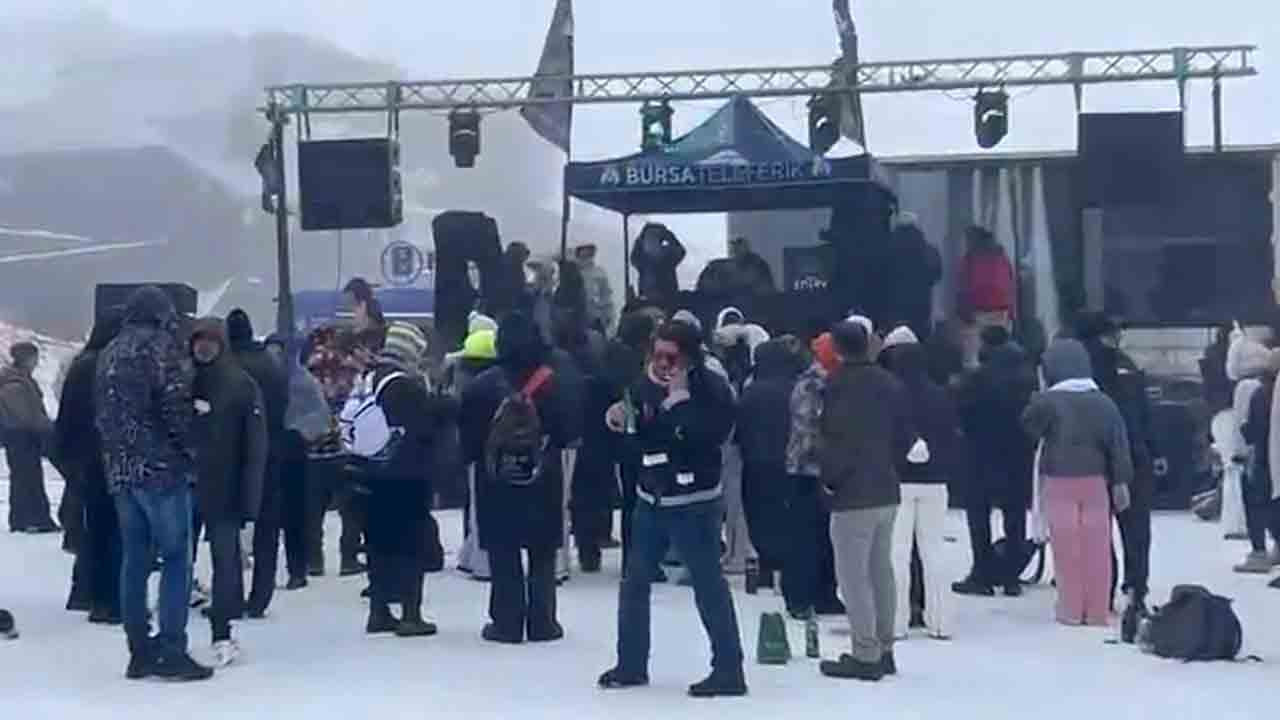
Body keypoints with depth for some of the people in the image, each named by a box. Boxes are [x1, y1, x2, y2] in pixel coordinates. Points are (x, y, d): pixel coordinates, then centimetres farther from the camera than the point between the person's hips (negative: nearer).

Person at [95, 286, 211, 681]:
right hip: (162, 467, -7)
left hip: (120, 470, 8)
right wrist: (191, 457, -4)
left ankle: (140, 651, 11)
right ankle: (171, 651, -7)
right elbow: (177, 409, -14)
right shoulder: (161, 347, -7)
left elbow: (102, 415, 16)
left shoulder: (108, 355, 16)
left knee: (134, 559, 10)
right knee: (177, 558, -4)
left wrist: (116, 456, 18)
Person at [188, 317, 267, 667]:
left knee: (225, 559, 2)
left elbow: (255, 446, -7)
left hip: (223, 490, -3)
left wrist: (248, 499, -12)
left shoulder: (242, 385, -5)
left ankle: (222, 634, 9)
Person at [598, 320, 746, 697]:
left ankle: (728, 670, 3)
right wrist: (622, 420, -3)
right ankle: (631, 664, 26)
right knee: (635, 582, 13)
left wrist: (678, 397, -26)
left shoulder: (712, 389, -14)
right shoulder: (645, 386, 5)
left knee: (709, 585, -5)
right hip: (651, 499, 7)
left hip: (694, 503, -7)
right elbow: (636, 436, 18)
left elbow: (707, 435, -28)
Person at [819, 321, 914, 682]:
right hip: (887, 490, 8)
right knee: (882, 570, 16)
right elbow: (906, 435, 14)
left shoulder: (840, 384, -15)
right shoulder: (891, 384, 10)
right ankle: (884, 648, 23)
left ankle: (865, 655, -4)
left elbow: (837, 437, -20)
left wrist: (830, 478, -8)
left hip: (853, 493, -8)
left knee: (854, 574, -4)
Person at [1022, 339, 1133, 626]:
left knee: (1067, 547, 2)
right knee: (1097, 546, 6)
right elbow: (1118, 444, 3)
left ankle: (1071, 609, 5)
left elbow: (1028, 430, 0)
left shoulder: (1047, 401, -8)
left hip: (1059, 480, -3)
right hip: (1095, 479, 3)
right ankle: (1096, 610, 9)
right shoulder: (1103, 402, 5)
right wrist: (1120, 481, 6)